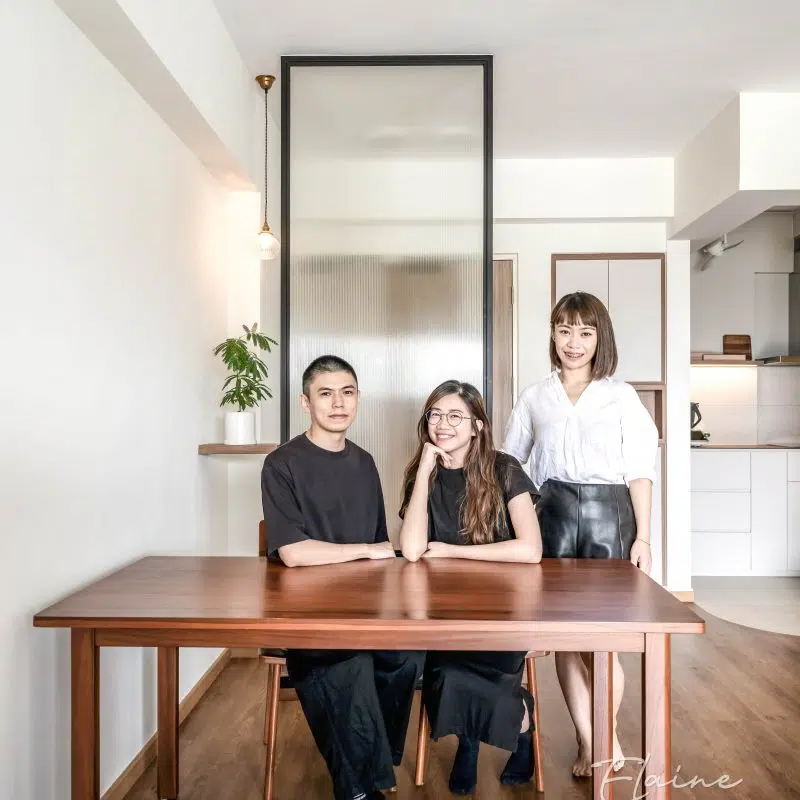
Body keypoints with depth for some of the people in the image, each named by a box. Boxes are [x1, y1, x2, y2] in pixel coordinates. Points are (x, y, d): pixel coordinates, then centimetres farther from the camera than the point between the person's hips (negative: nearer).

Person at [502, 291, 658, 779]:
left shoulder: (622, 396, 4)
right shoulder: (534, 398, 8)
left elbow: (640, 472, 1)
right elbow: (507, 464, 10)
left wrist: (643, 537, -4)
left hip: (608, 515, -1)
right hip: (554, 516, 2)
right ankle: (588, 741, 23)